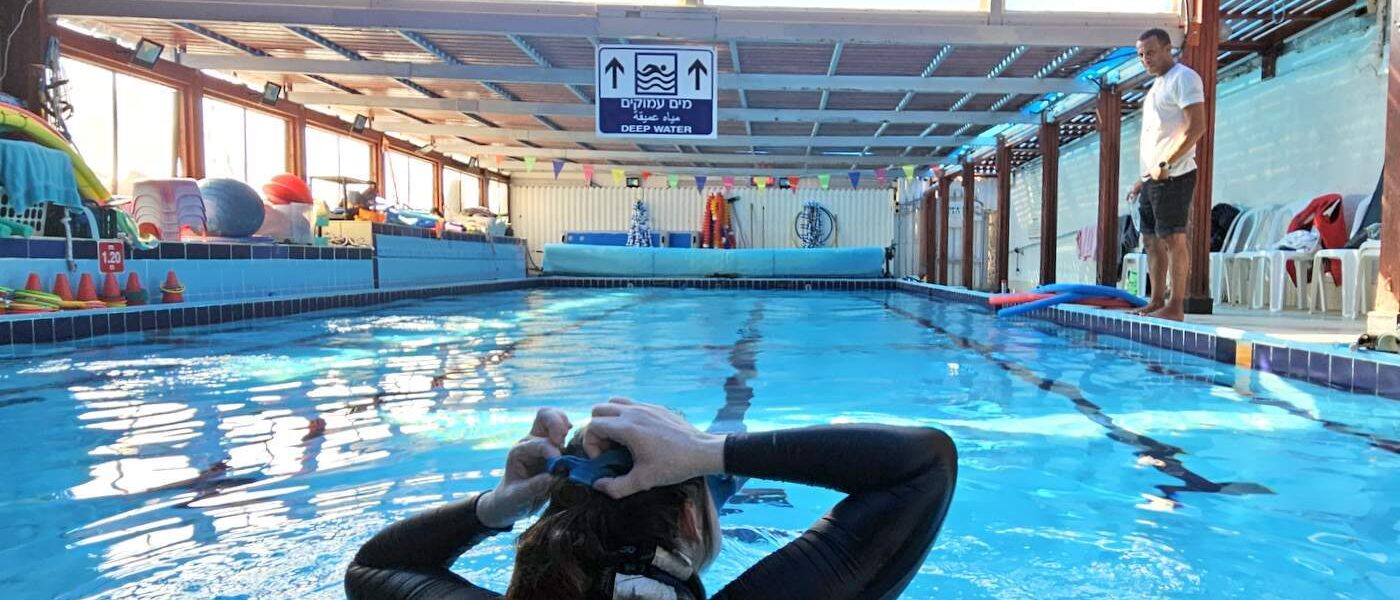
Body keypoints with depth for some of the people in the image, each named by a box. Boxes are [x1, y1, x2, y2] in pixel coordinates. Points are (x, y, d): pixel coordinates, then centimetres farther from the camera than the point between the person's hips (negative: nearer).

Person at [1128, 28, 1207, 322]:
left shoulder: (1183, 78, -6)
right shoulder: (1158, 84, 22)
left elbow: (1196, 127, -17)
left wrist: (1165, 164, -19)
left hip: (1173, 176, -9)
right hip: (1153, 177, 9)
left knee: (1174, 238, -9)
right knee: (1152, 239, 10)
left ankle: (1176, 306, -6)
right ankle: (1157, 302, 16)